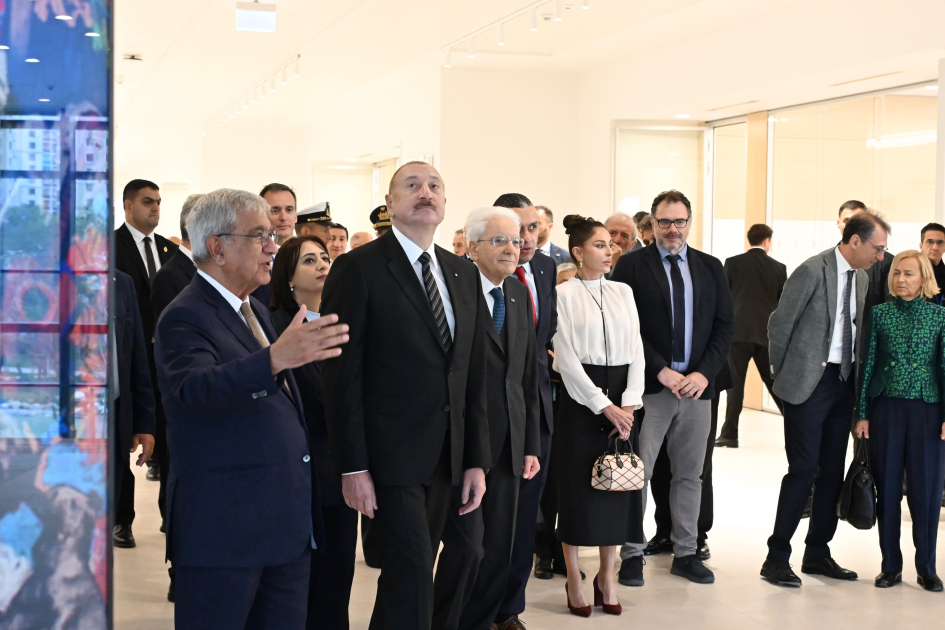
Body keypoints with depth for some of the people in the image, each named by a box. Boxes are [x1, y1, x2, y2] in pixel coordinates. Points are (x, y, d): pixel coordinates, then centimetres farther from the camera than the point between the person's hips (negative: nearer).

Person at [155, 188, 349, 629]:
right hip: (223, 529, -8)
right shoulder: (185, 317, -12)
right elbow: (196, 390, -33)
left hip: (287, 525, 8)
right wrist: (276, 358, -46)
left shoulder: (255, 310, 17)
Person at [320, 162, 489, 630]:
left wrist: (476, 461, 8)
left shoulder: (463, 275, 12)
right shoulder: (359, 269, -6)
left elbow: (473, 376, 12)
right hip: (392, 457, -6)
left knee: (406, 575, 14)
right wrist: (353, 468, -14)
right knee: (413, 578, -9)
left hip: (446, 461, 6)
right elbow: (342, 375, -10)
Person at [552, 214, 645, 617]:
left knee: (618, 485, 6)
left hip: (622, 400, 4)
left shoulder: (623, 292, 10)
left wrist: (629, 403, -7)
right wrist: (604, 405, -13)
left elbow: (636, 350, 6)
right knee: (578, 485, -1)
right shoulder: (564, 295, -3)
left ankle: (607, 576, 18)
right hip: (581, 397, -4)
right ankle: (574, 580, 11)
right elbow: (567, 358, -9)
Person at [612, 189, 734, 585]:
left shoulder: (711, 268, 11)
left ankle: (686, 553, 21)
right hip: (649, 387, -4)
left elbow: (725, 326, 8)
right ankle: (631, 554, 9)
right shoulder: (632, 265, -1)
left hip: (697, 385, 4)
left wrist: (704, 373, -6)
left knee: (690, 474, 11)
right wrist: (661, 371, -13)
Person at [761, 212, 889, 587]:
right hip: (810, 383, -7)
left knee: (832, 470, 10)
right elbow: (779, 324, -9)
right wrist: (784, 376, -2)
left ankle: (817, 554, 21)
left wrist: (855, 379, 10)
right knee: (803, 468, -8)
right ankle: (777, 558, 1)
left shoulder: (862, 277, 11)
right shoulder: (813, 270, -13)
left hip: (844, 383, 7)